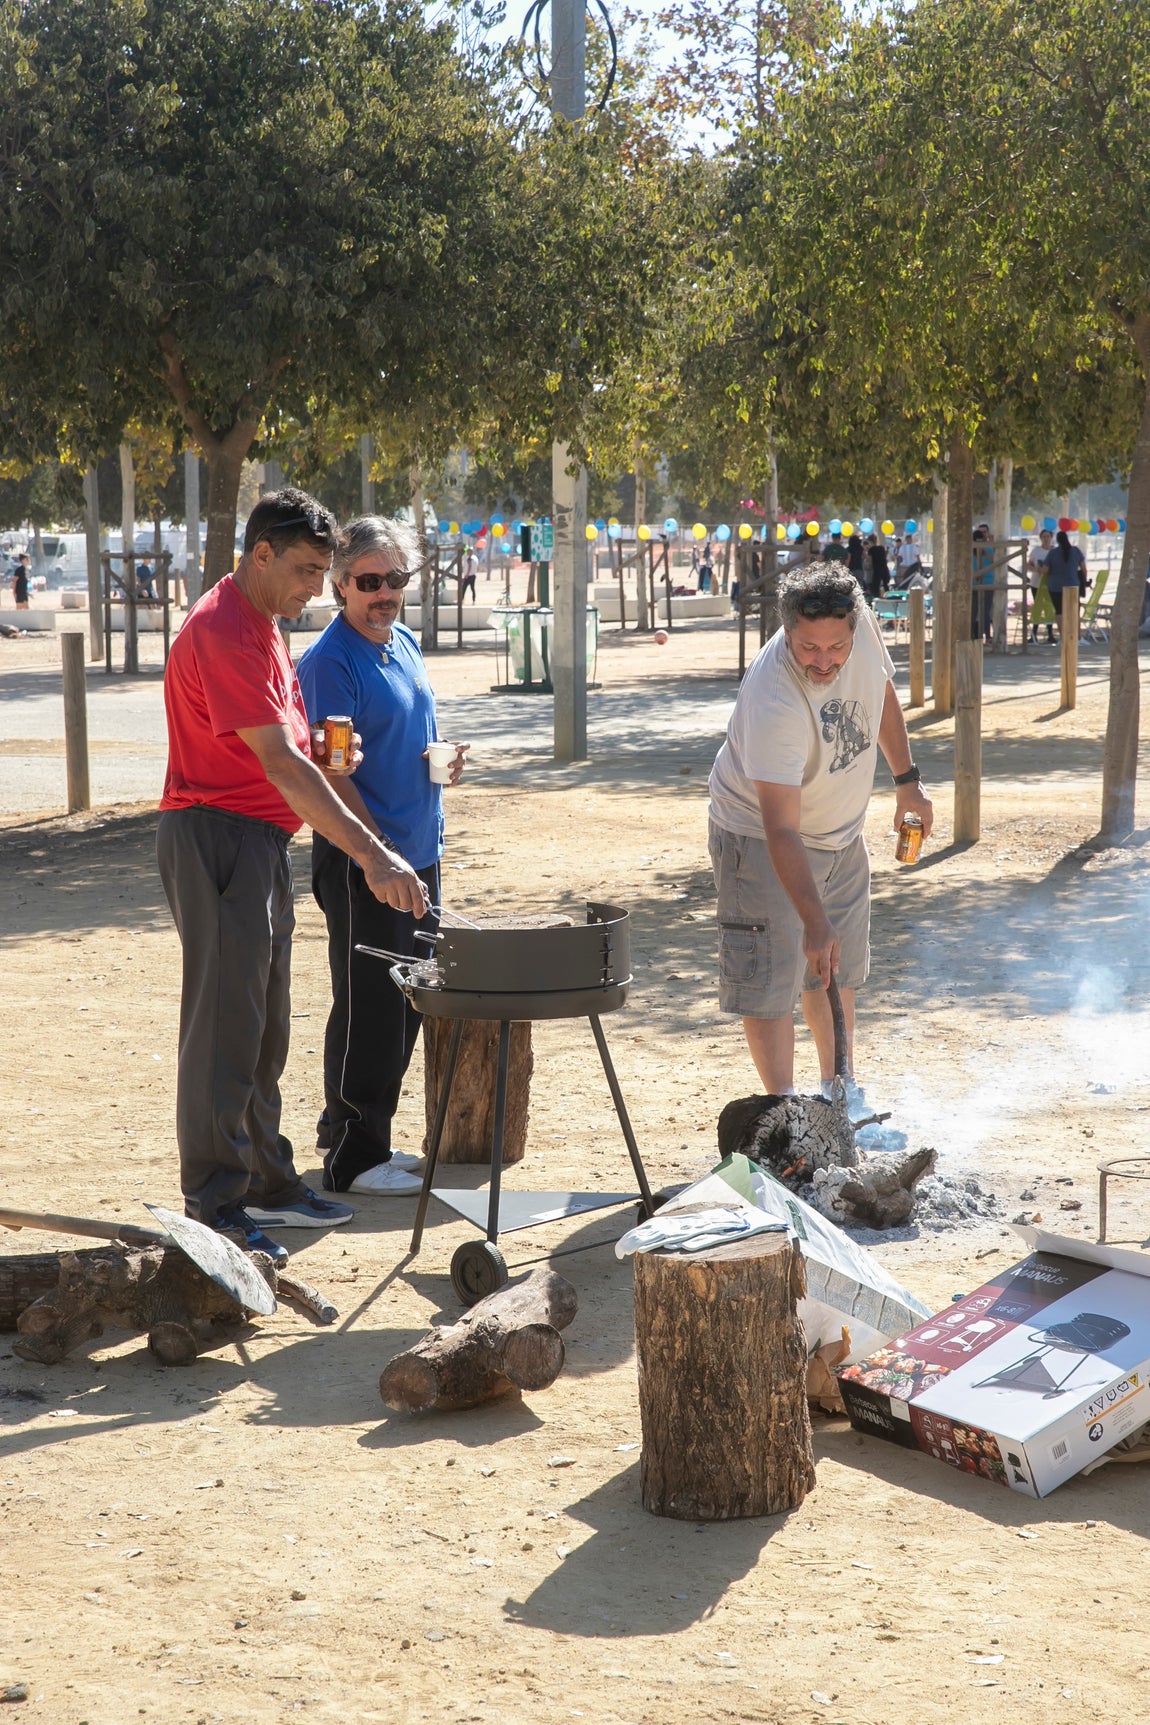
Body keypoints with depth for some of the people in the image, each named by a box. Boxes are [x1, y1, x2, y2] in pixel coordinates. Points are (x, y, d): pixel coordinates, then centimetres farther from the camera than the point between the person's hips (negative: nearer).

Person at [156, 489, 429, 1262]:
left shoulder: (259, 626, 14)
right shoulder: (223, 633, -19)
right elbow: (281, 764, -25)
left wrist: (325, 757, 1)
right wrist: (372, 854, -28)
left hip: (261, 842, 10)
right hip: (217, 840, -10)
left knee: (264, 1030, 15)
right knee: (224, 1028, -6)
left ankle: (266, 1183, 24)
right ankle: (214, 1210, -1)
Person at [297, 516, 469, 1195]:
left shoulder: (406, 643, 11)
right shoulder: (330, 660, -14)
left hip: (418, 855, 9)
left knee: (406, 1006, 15)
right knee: (368, 1009, -3)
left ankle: (367, 1134, 27)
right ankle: (353, 1156, 6)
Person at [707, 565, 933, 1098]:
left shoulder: (859, 620, -19)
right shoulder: (773, 702, -38)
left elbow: (881, 692, 6)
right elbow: (780, 830, -39)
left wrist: (907, 781, 8)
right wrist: (814, 920, -44)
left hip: (840, 832, 7)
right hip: (761, 836, -7)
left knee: (837, 968, 18)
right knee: (768, 979, -8)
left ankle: (838, 1089, 33)